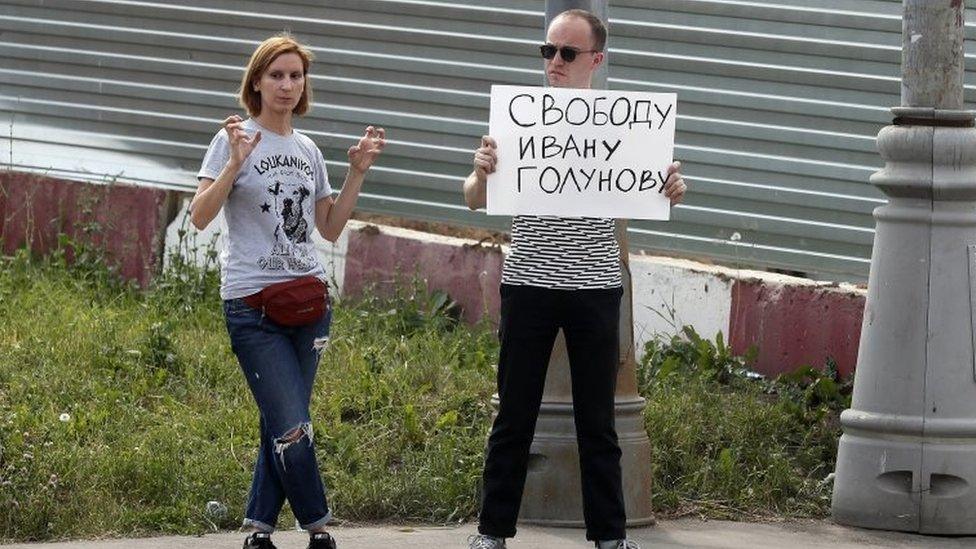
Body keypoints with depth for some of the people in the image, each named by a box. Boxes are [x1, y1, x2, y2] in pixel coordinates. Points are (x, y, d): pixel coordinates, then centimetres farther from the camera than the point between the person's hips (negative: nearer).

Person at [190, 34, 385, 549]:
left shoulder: (308, 151, 14)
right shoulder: (236, 139, -3)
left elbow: (330, 229, 18)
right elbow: (199, 216, -11)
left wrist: (357, 173, 9)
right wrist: (235, 164, -23)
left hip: (309, 299, 5)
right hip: (252, 304, -5)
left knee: (280, 425, 4)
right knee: (292, 429, -10)